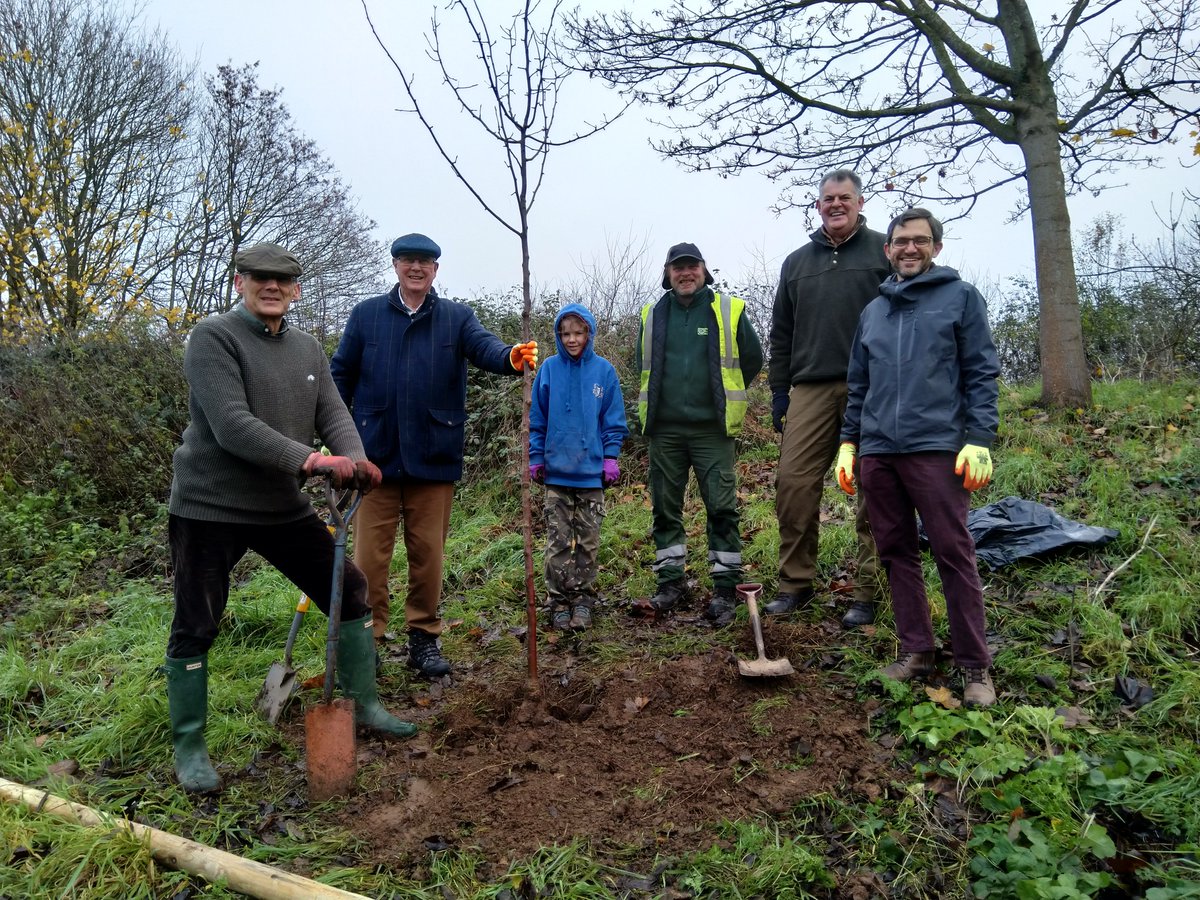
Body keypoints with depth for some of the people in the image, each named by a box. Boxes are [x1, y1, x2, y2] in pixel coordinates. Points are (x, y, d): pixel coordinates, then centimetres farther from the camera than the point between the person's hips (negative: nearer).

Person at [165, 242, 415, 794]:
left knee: (350, 591, 8)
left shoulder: (308, 350, 9)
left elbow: (334, 416, 1)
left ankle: (362, 705, 25)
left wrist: (353, 460, -21)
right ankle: (188, 746, 21)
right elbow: (231, 425, -24)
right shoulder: (213, 338, -12)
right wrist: (310, 460, -33)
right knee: (195, 629, 2)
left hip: (284, 506, 6)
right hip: (210, 507, -6)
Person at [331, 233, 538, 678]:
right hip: (375, 455, 0)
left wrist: (511, 357, -38)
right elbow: (341, 375, 7)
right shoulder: (366, 314, 6)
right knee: (370, 555, 4)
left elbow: (484, 345, -14)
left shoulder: (457, 317, 5)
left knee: (429, 553, 9)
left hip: (433, 458, 0)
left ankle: (424, 638, 24)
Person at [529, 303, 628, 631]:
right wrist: (535, 459, 1)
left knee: (588, 541, 10)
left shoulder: (603, 370, -2)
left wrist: (611, 457, -3)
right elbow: (537, 419, 4)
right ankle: (559, 602, 15)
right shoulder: (549, 369, -1)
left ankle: (583, 600, 21)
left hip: (592, 472, 0)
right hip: (557, 471, 0)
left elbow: (613, 420, 3)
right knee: (558, 541, 6)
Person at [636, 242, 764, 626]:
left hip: (712, 429, -3)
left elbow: (752, 359, 11)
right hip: (664, 429, 3)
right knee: (666, 508, 8)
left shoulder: (729, 310, 0)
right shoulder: (652, 314, 8)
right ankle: (670, 580, 20)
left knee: (722, 507, -3)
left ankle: (725, 587, 6)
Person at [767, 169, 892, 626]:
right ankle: (796, 583, 10)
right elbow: (781, 332, 20)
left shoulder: (883, 252, 7)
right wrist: (779, 388, 13)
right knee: (793, 480, -3)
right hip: (811, 388, 3)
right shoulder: (797, 262, 19)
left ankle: (868, 592, 10)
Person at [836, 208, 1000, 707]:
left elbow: (981, 374, -1)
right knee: (896, 553, 9)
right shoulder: (873, 311, 18)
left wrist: (980, 440, -10)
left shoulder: (960, 296, 5)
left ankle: (975, 666, 6)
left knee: (954, 554, -4)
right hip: (877, 453, 5)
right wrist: (848, 443, 14)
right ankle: (915, 650, 20)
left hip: (936, 447, -5)